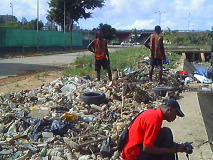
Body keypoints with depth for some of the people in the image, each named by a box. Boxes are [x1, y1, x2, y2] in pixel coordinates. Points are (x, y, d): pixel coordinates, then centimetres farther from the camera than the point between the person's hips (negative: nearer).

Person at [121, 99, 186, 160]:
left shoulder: (153, 113, 7)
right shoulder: (154, 120, -21)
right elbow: (146, 148, -23)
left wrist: (175, 146, 9)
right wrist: (172, 150, -16)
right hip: (134, 154, -10)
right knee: (166, 133, -16)